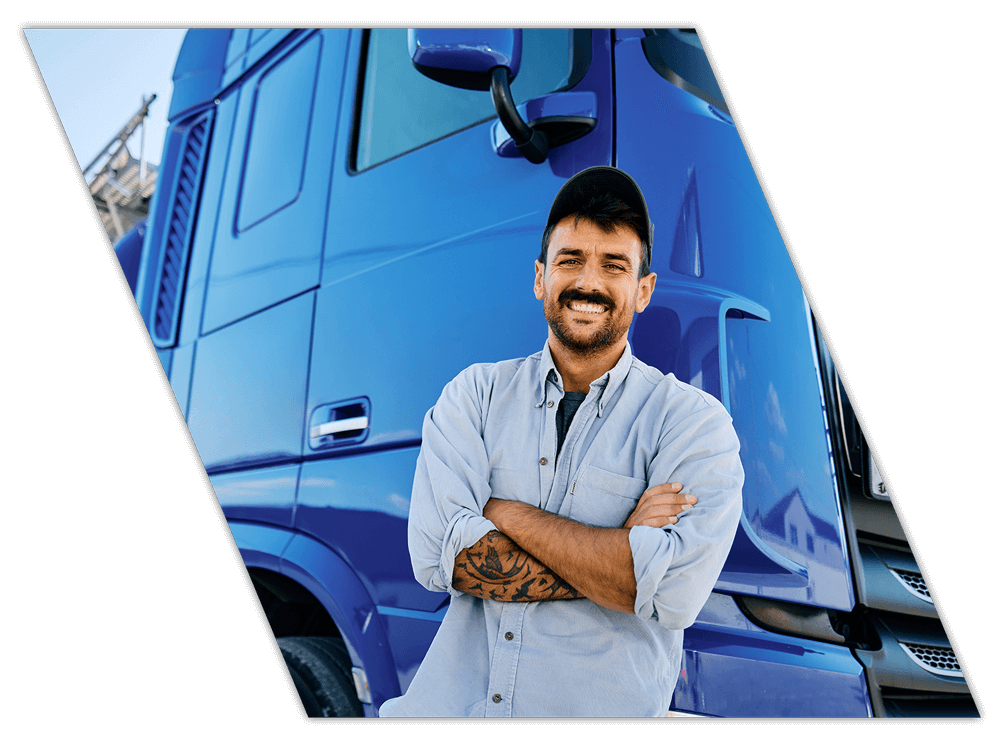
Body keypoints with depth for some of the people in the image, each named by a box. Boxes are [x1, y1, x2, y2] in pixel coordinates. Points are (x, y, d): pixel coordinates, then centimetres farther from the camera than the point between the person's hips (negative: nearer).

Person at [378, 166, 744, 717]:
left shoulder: (694, 422, -6)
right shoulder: (474, 394, 0)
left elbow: (675, 593, -19)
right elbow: (436, 551, -11)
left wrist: (507, 513, -14)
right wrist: (613, 558, -15)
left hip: (605, 704, 0)